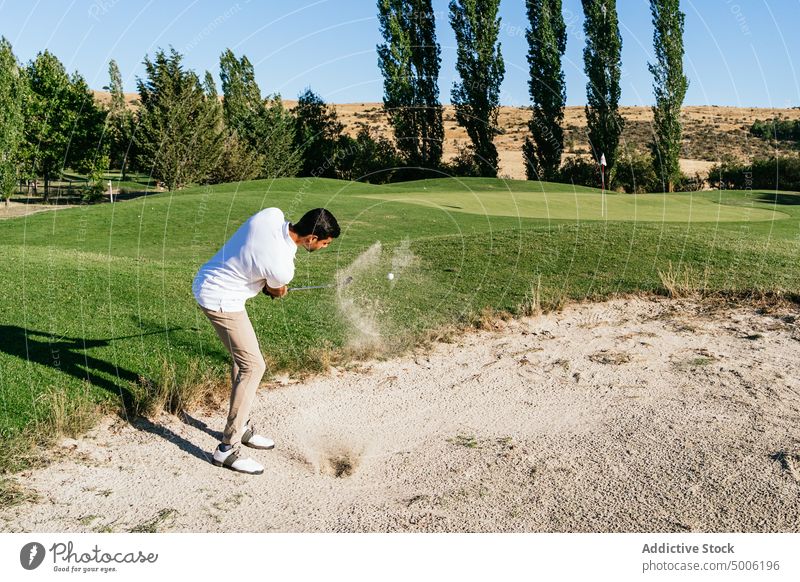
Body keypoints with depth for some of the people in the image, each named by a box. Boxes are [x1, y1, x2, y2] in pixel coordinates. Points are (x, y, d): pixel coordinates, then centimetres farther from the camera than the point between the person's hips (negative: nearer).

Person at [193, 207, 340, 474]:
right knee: (253, 366, -7)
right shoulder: (282, 268, -28)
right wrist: (277, 290, 20)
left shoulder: (272, 214, -11)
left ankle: (242, 426, 31)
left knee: (243, 358, 18)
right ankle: (227, 448, -2)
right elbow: (277, 292, -4)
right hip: (220, 300, -9)